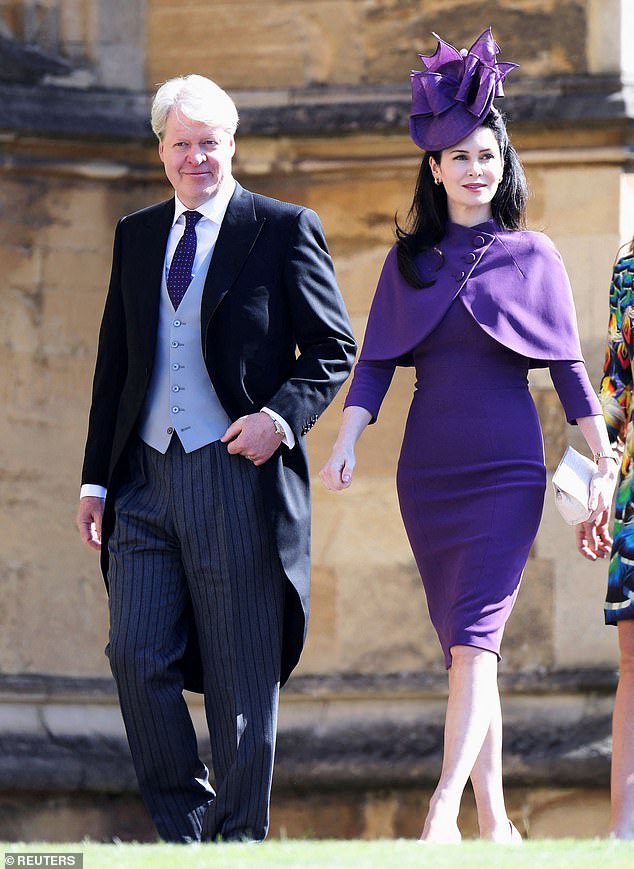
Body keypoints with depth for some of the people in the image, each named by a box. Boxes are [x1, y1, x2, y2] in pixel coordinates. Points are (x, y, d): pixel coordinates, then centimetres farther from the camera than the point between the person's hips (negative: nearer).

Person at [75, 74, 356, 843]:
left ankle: (238, 838, 9)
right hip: (146, 477, 4)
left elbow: (333, 347, 0)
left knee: (241, 677, 0)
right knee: (138, 658, -4)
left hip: (238, 475, -4)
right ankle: (181, 828, 10)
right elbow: (113, 365, 18)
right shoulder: (136, 236, 16)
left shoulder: (284, 230, 1)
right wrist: (97, 478, 12)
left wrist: (281, 415, -16)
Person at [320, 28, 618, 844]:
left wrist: (603, 460, 0)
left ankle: (444, 808, -26)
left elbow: (567, 364, 4)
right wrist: (346, 442, -10)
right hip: (427, 471, 3)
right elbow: (375, 360, 5)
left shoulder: (532, 256, 4)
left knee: (474, 633, -17)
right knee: (461, 644, 5)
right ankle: (494, 821, 10)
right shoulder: (408, 261, 10)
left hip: (507, 470, -3)